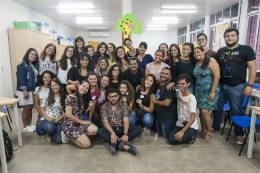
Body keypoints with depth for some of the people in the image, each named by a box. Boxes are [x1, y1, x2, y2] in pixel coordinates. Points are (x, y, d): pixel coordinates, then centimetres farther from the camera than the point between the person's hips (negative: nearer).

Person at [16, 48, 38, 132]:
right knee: (26, 108, 0)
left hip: (32, 90, 7)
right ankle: (25, 126, 13)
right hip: (24, 90, -7)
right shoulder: (22, 65, -9)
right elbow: (21, 78, -15)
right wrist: (25, 90, -19)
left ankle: (30, 124, 24)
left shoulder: (34, 66, 15)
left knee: (30, 107, 12)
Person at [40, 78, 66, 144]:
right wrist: (47, 118, -10)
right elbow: (42, 107, 4)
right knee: (50, 127, -37)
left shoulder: (64, 97, 1)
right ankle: (49, 135, 3)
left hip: (59, 121, 1)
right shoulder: (48, 95, 0)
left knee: (58, 140, -17)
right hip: (47, 119, -1)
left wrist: (57, 120, -9)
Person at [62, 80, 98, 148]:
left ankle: (75, 135, 2)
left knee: (95, 130, -20)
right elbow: (68, 115, -19)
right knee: (87, 144, -12)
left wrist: (89, 108, -8)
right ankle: (68, 134, 8)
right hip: (70, 124, -7)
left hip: (79, 122, 7)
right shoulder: (70, 98, -18)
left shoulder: (83, 99, 6)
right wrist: (82, 122, -13)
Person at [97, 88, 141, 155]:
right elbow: (105, 122, -11)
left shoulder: (123, 106, 5)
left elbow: (126, 121, -7)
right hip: (110, 129, -2)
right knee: (100, 131, -34)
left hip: (121, 129, 2)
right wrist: (112, 133, -29)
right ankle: (125, 146, -38)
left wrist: (125, 134, -25)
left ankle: (113, 144, -33)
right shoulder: (104, 107, 2)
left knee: (138, 129, -21)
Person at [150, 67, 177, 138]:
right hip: (158, 116, 9)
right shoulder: (158, 85, 5)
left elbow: (167, 103, -29)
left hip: (168, 118, -9)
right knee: (159, 133, 25)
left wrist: (155, 100, -16)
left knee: (167, 135, 9)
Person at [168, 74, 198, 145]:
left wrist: (182, 131, -27)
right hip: (179, 124, 5)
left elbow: (193, 118, -21)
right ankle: (186, 136, 11)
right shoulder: (178, 92, -1)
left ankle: (191, 136, 3)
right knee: (171, 140, -16)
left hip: (191, 126, -5)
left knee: (179, 138, -30)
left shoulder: (192, 98, -19)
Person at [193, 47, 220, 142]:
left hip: (209, 91, -6)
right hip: (199, 91, 6)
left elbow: (217, 76, -14)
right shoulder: (197, 64, 12)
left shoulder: (211, 61, -8)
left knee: (205, 111, -9)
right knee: (201, 111, 9)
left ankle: (208, 133, 9)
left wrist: (212, 92, -17)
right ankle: (203, 131, 24)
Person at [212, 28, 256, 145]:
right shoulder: (220, 51, 11)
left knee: (236, 112, 4)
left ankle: (239, 134, 22)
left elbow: (252, 68, -5)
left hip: (237, 87, -4)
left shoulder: (246, 49, -1)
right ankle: (215, 127, 31)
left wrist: (250, 85, -11)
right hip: (220, 85, 4)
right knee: (217, 108, 13)